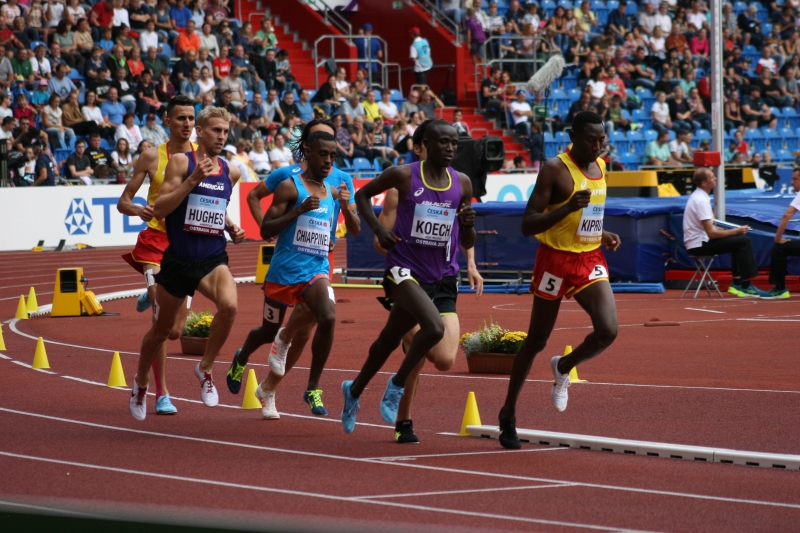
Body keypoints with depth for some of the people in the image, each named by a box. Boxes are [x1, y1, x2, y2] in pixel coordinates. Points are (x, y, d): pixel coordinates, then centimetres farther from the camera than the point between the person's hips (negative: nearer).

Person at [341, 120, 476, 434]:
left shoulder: (462, 184, 4)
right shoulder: (404, 176, -8)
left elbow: (467, 244, 10)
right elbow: (363, 195, 7)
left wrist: (469, 225, -13)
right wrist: (378, 229, -7)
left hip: (439, 276, 5)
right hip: (404, 268, -5)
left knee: (390, 340, 18)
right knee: (434, 328, -28)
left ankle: (354, 390, 41)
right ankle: (397, 385, -6)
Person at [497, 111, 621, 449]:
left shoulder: (601, 168, 9)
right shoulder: (555, 170, -13)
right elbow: (528, 225, -17)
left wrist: (604, 235, 7)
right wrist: (568, 207, -29)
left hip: (591, 260, 5)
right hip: (556, 259, -5)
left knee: (608, 330, -16)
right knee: (536, 341, 5)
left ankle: (563, 368, 15)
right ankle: (508, 414, 21)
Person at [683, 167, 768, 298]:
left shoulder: (698, 196, 11)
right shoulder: (701, 201, -21)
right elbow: (712, 233, -22)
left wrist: (734, 231, 7)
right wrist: (735, 231, -9)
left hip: (698, 241, 10)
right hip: (699, 245, -10)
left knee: (738, 240, 17)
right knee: (744, 242, -12)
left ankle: (737, 283, 11)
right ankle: (745, 286, -9)